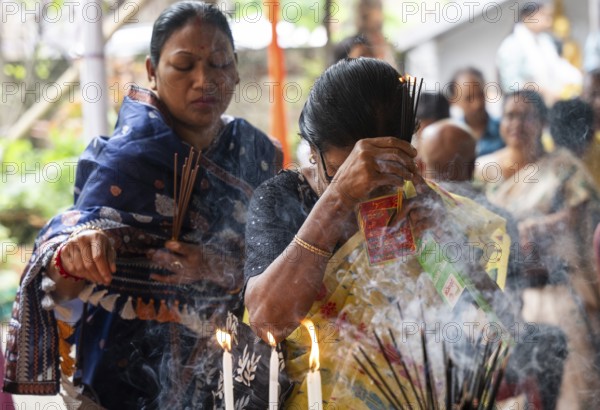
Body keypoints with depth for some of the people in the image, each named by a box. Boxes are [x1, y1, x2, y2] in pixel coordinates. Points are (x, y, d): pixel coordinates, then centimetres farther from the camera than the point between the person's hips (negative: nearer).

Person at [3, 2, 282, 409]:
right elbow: (62, 286, -29)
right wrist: (73, 258, -51)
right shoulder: (129, 159, -19)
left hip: (233, 377, 5)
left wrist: (222, 269, -22)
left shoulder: (258, 152, -2)